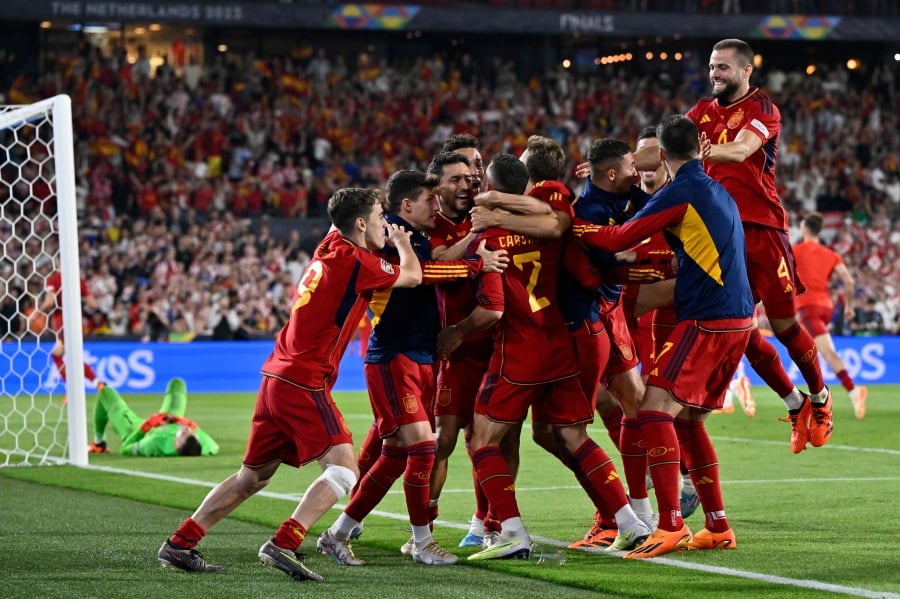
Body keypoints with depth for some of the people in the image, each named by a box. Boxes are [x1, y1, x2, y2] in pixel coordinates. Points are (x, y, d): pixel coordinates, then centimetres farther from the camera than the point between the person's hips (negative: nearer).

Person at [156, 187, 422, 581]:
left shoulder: (329, 249, 13)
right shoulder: (354, 261, -11)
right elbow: (412, 276, 1)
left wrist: (390, 240, 29)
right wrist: (402, 242, 19)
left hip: (278, 376, 9)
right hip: (304, 383, -9)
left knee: (253, 477, 17)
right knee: (343, 470, -14)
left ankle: (179, 545, 20)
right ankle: (284, 544, -26)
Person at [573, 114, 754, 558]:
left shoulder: (682, 190, -9)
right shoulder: (719, 192, 18)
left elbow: (618, 240, -7)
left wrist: (575, 227, 6)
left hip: (706, 320, -9)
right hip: (739, 318, 9)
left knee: (656, 409, -14)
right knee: (688, 419, 16)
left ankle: (671, 526, -22)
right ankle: (718, 528, 16)